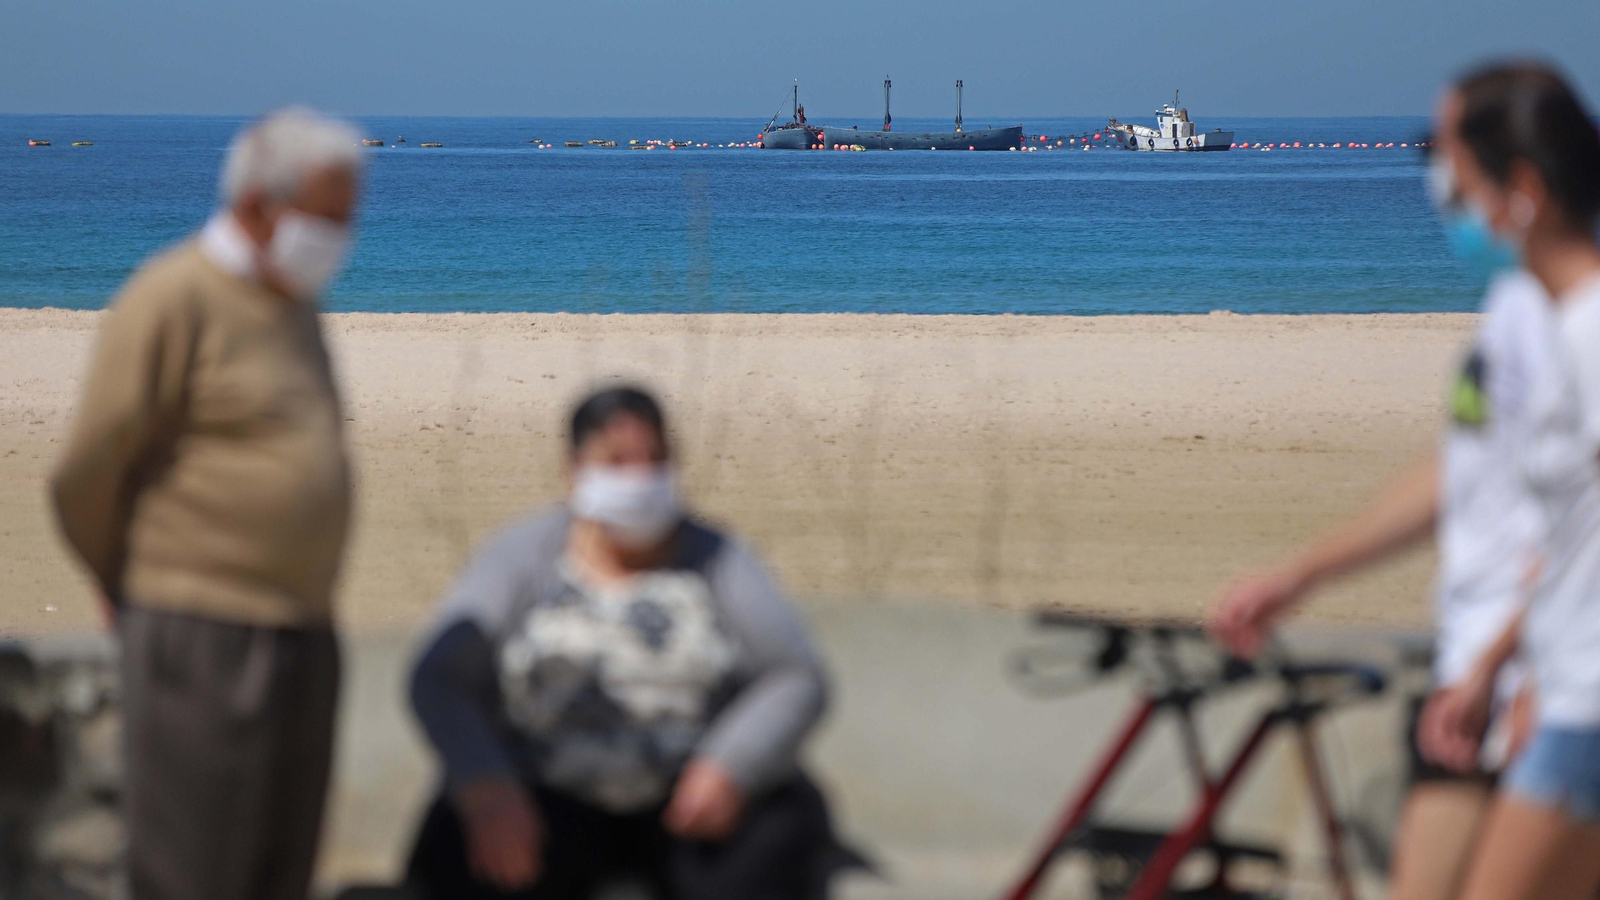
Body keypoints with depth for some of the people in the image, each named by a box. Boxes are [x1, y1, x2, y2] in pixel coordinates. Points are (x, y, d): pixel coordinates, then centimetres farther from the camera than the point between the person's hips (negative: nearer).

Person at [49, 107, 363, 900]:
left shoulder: (293, 306, 15)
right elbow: (87, 472, -11)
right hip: (202, 639, -8)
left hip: (303, 637, 8)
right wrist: (125, 584, 4)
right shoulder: (174, 299, -12)